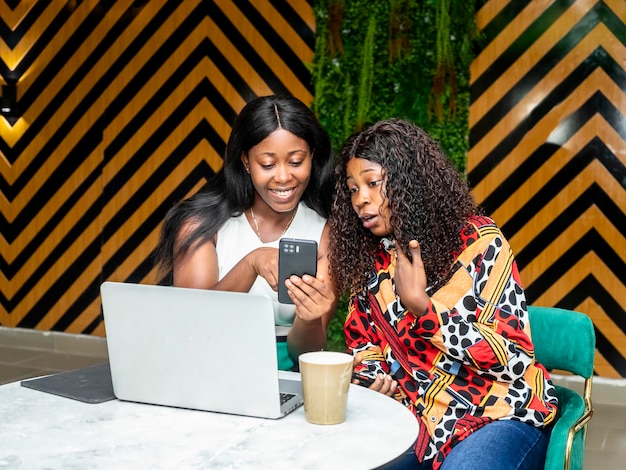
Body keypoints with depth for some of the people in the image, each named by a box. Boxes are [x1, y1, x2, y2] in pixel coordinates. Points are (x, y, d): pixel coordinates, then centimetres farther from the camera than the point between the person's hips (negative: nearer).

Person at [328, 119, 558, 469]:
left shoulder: (478, 240, -9)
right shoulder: (368, 258, 5)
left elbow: (514, 360, -15)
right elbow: (363, 344, 16)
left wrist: (420, 306, -19)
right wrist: (372, 379, -7)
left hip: (500, 413, -5)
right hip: (416, 416, 5)